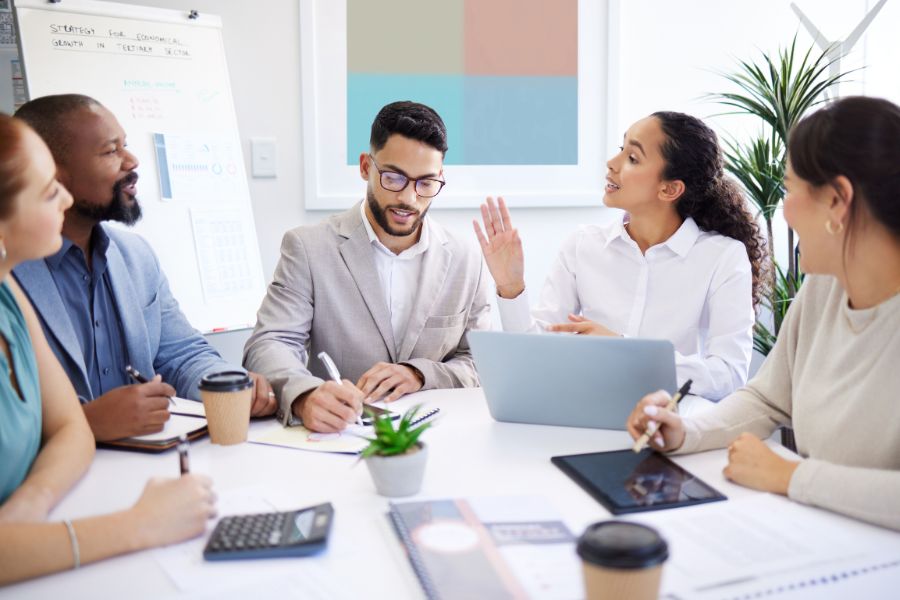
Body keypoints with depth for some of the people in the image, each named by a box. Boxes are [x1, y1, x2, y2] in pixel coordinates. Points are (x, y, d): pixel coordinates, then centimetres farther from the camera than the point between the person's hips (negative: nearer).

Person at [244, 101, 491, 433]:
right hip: (334, 433, -2)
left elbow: (480, 368, 7)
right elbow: (269, 345, -12)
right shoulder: (308, 248, -4)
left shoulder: (466, 262, 3)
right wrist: (305, 396, -33)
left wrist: (419, 374, -13)